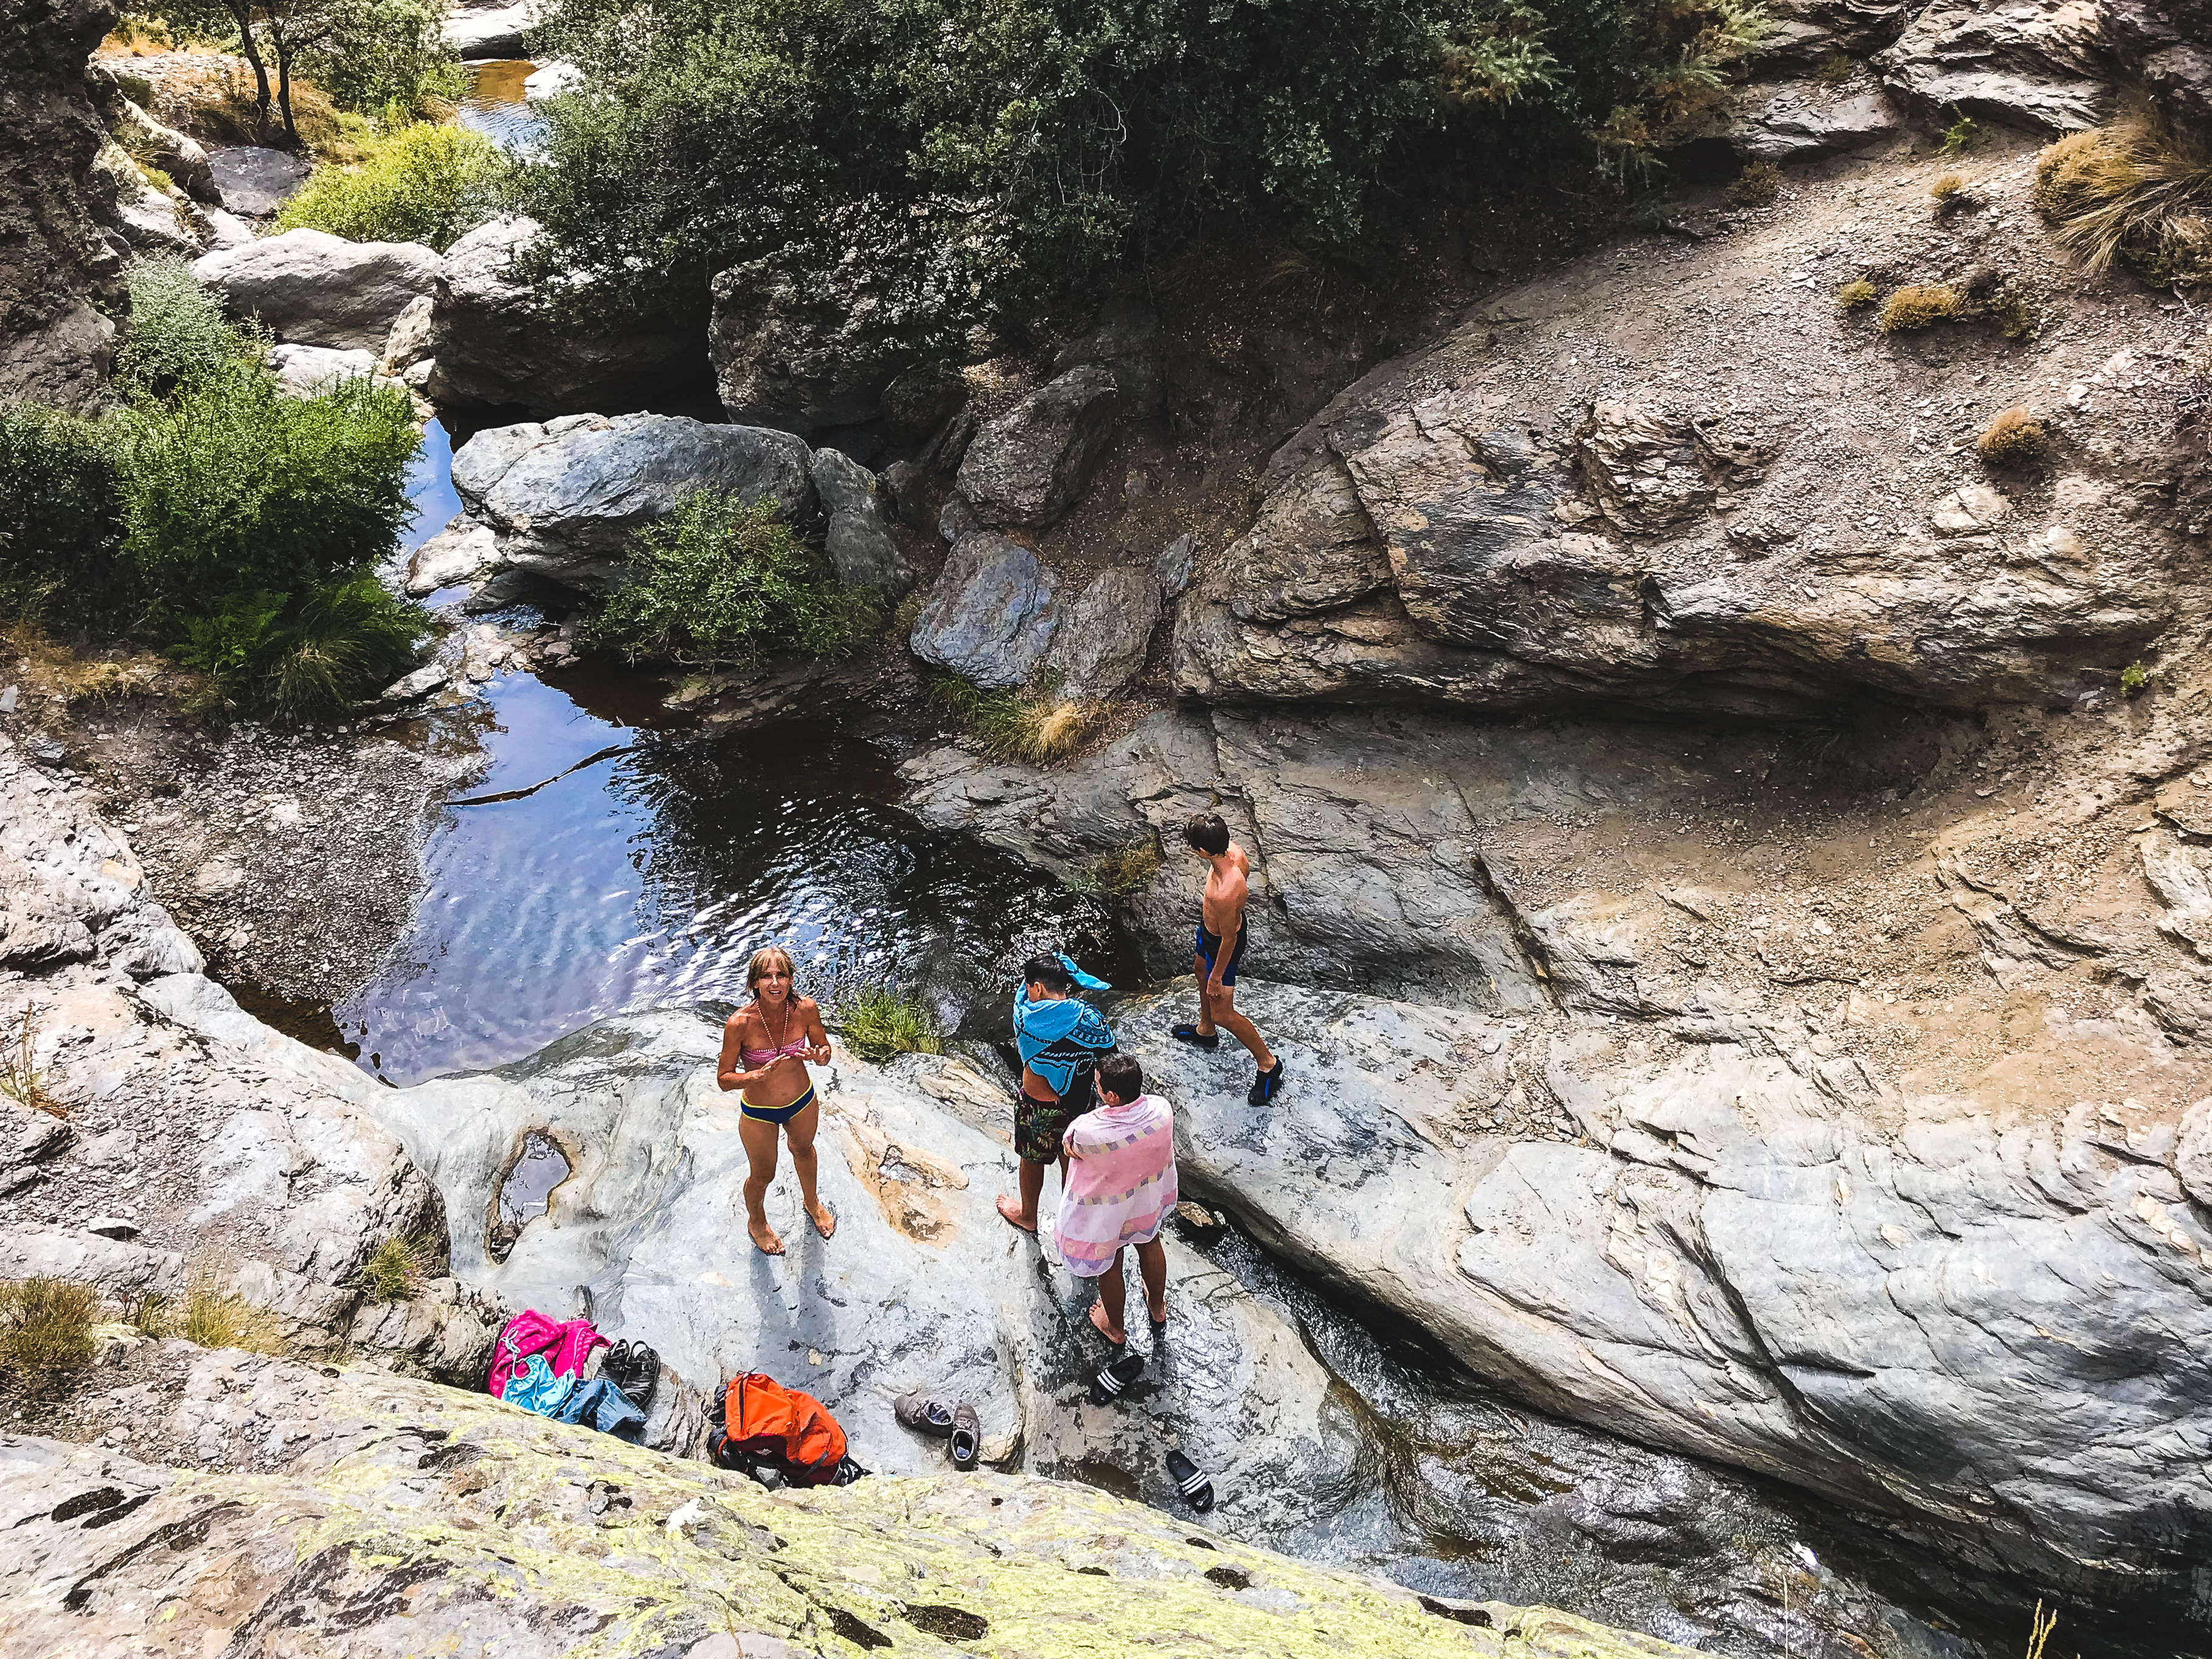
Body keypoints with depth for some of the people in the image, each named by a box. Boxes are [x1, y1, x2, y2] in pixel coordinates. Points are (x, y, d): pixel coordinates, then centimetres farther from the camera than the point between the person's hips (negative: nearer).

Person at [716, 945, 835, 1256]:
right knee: (763, 1174, 21)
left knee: (804, 1150, 33)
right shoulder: (740, 1023, -32)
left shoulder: (806, 1009, -23)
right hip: (759, 1113, -3)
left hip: (803, 1101, 3)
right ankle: (756, 1221, 55)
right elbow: (724, 1079, -21)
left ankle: (811, 1202, 64)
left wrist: (818, 1055, -28)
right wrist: (758, 1075, -39)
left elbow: (825, 1049, -5)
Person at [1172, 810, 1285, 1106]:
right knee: (1201, 972, 34)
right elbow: (1246, 870, 1)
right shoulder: (1233, 850, -23)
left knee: (1223, 1013, 8)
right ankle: (1205, 1031, 61)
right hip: (1209, 927, 9)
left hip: (1222, 944, -9)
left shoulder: (1224, 894, -45)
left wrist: (1217, 976, -14)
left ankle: (1268, 1063, 28)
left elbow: (1229, 939, -30)